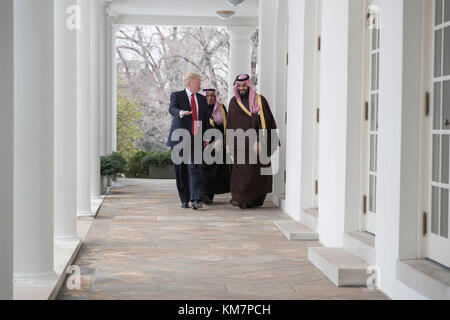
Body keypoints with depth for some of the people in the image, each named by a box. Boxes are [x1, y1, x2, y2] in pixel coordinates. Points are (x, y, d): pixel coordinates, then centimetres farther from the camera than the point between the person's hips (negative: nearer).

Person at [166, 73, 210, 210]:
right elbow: (172, 109, -18)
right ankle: (184, 200, 13)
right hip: (180, 139, -2)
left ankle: (196, 200, -17)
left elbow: (206, 119, 18)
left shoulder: (202, 99, 16)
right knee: (181, 171, 3)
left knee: (195, 168, -12)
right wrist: (181, 113, -41)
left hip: (196, 139, 2)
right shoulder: (177, 96, 3)